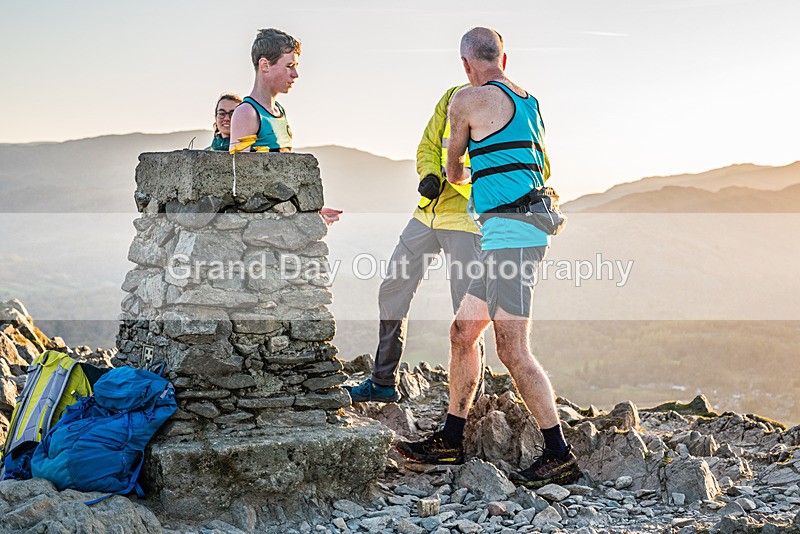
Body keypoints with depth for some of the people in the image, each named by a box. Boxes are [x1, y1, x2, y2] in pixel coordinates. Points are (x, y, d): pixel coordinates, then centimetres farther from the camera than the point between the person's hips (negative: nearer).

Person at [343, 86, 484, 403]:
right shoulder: (452, 97, 12)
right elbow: (428, 146, 16)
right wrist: (429, 176, -7)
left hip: (466, 215, -6)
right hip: (429, 211, 6)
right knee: (392, 290, 9)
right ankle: (383, 383, 22)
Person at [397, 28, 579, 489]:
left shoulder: (468, 101, -4)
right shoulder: (529, 103, 19)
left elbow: (454, 171, 13)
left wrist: (461, 175, 37)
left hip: (509, 232, -9)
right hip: (520, 235, 9)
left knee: (513, 349, -10)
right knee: (463, 331, 14)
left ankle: (560, 456, -8)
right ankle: (450, 442, 20)